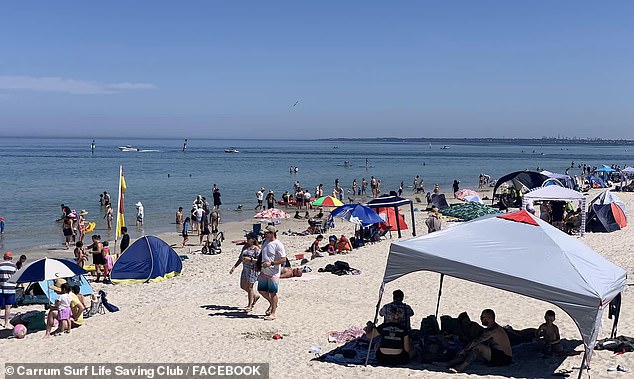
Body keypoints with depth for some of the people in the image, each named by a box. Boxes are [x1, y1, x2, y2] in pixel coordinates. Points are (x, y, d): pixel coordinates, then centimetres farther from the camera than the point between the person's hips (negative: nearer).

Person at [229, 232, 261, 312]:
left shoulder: (256, 248, -12)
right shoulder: (245, 247, 10)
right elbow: (240, 258, 16)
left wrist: (250, 259, -26)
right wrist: (234, 267, 10)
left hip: (253, 269, -8)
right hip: (245, 269, 8)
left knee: (249, 287, -3)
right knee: (243, 286, 14)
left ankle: (250, 306, 8)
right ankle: (255, 295, 35)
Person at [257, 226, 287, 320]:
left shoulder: (278, 244, -14)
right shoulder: (265, 242, 9)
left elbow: (283, 259, -17)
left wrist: (271, 263, -23)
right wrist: (261, 264, 17)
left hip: (273, 273, -8)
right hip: (264, 272, 8)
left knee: (273, 293, 0)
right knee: (261, 290, 13)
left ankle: (273, 313, 11)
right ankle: (272, 304, 37)